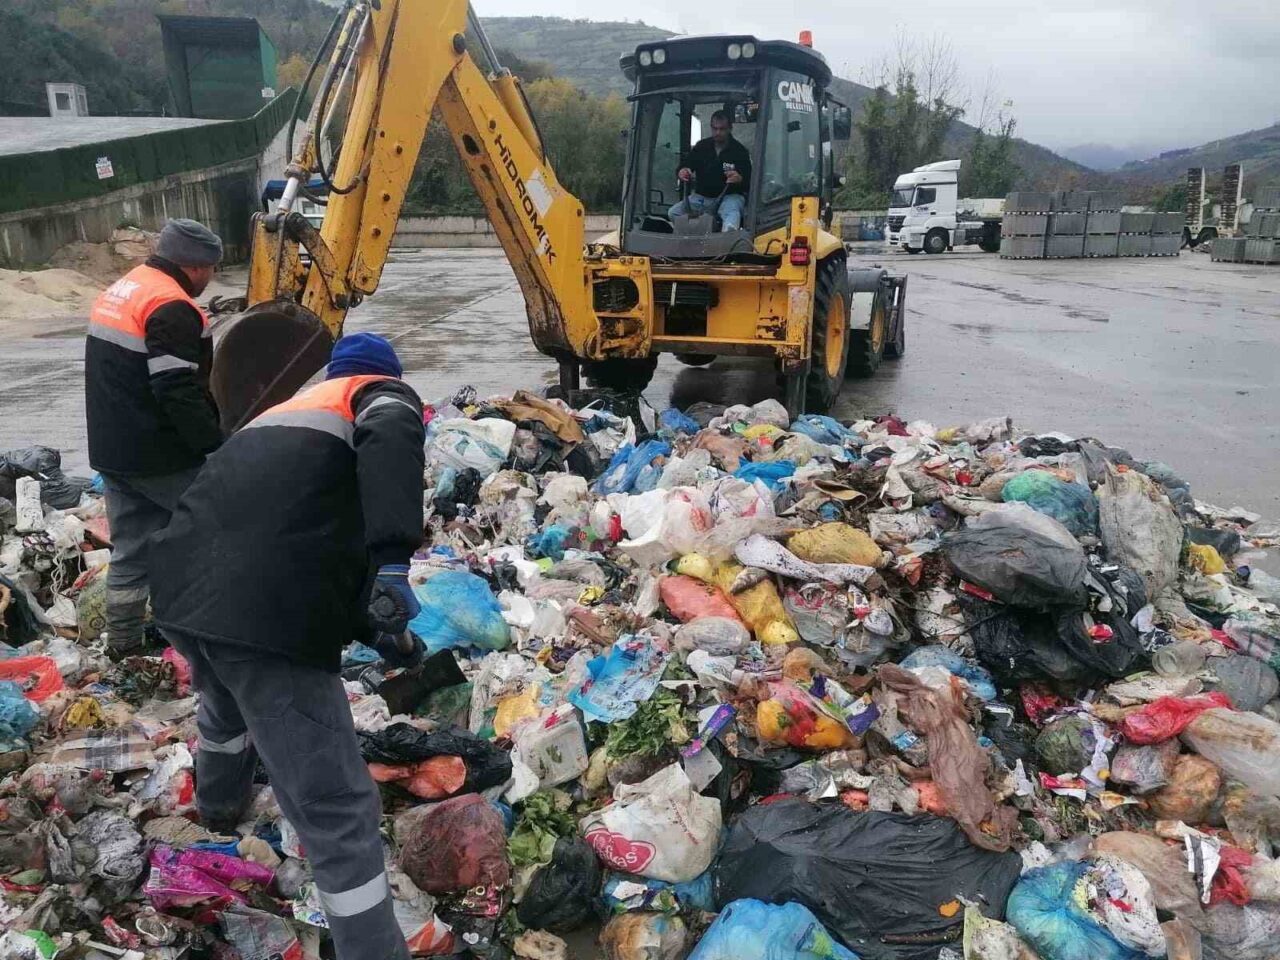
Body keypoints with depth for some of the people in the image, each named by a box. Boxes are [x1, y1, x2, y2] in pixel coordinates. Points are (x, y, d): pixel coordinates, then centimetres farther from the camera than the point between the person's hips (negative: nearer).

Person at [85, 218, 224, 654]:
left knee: (131, 552, 14)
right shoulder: (170, 307, -18)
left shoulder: (119, 291, 15)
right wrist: (217, 447, -20)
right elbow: (180, 392, -25)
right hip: (159, 457, -9)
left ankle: (123, 645, 21)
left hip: (112, 451, 9)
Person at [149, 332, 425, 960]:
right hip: (263, 615, -9)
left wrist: (372, 629, 34)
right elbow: (392, 437, -16)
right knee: (337, 816, -2)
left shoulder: (281, 414, 31)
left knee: (227, 697, 40)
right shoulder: (383, 393, 11)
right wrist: (394, 560, -26)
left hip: (179, 589, 9)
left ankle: (218, 802, 67)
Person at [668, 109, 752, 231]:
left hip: (730, 196, -4)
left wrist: (739, 179, -31)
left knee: (732, 215, -40)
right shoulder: (701, 146, 6)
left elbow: (749, 181, -6)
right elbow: (684, 167, 9)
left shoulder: (740, 151, -4)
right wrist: (681, 172, -17)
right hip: (702, 196, 5)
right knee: (674, 212, -17)